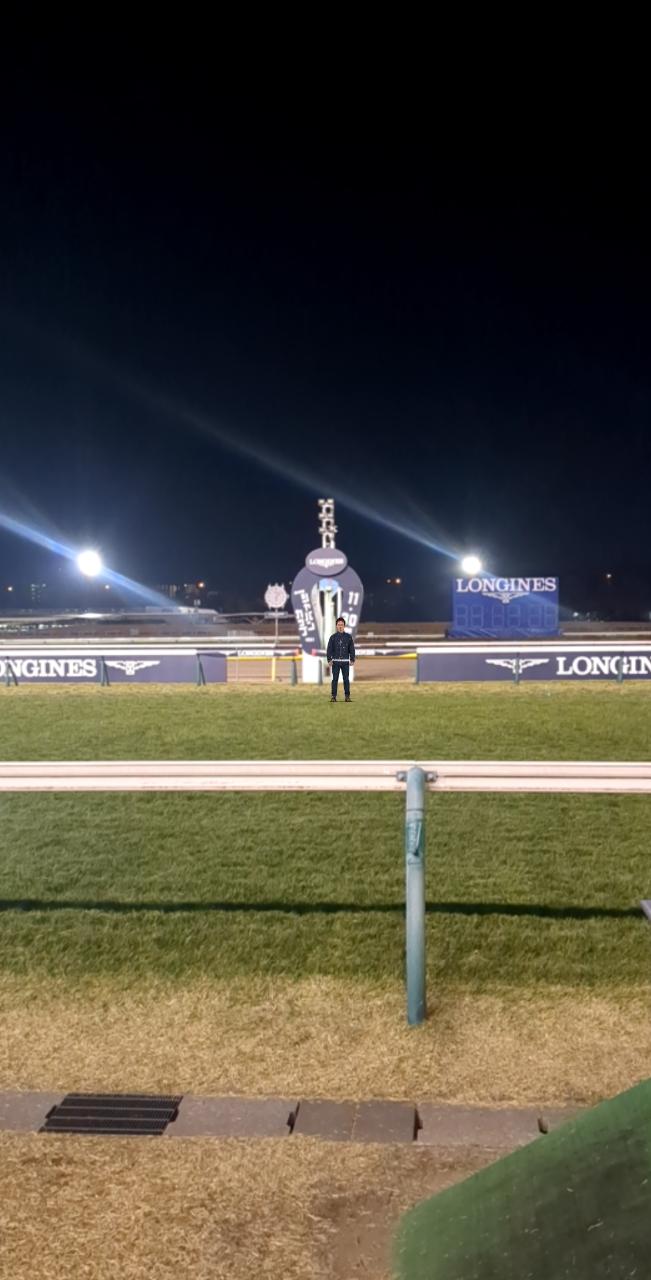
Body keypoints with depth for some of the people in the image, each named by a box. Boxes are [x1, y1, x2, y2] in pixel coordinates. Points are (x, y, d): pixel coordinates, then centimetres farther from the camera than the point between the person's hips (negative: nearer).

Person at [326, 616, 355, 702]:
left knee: (346, 679, 0)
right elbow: (329, 649, 2)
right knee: (335, 679, 0)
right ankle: (333, 696, 3)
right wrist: (329, 660, -6)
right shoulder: (333, 637, 3)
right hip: (335, 661, 0)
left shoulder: (348, 637, 3)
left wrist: (352, 660, -3)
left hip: (345, 661, 0)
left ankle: (347, 696, 4)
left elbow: (352, 649, 4)